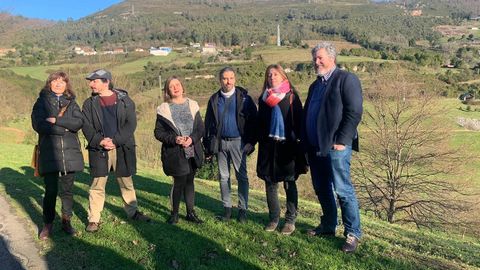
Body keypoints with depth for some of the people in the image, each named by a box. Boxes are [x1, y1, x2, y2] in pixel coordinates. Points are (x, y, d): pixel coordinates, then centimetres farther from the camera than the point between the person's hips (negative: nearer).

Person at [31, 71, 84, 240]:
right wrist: (66, 127, -10)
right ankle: (48, 224, 16)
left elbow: (78, 123, -6)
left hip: (70, 153, 2)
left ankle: (66, 221, 22)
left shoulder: (71, 103, 12)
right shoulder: (42, 102, 6)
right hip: (49, 153, -2)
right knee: (50, 190, 1)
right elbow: (38, 124, -11)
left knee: (67, 190, 9)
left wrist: (56, 120, -14)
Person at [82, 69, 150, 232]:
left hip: (122, 148, 0)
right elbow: (86, 127, 0)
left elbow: (131, 123, -7)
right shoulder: (89, 103, 7)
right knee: (97, 185, 2)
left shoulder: (124, 100, 2)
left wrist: (115, 140, -16)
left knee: (127, 183, 12)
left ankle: (133, 212, 28)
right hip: (99, 150, 1)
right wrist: (100, 141, -16)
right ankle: (93, 219, 13)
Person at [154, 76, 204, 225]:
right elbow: (158, 132, -2)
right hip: (175, 153, -3)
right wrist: (174, 139, -18)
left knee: (189, 181, 13)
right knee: (179, 182, 0)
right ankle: (174, 213, 21)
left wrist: (192, 138, -14)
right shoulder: (164, 109, -1)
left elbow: (201, 128, 5)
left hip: (192, 151, 3)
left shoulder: (192, 105, 6)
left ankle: (191, 212, 26)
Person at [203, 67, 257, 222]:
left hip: (238, 142, -3)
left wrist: (251, 142, -11)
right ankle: (227, 208, 21)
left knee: (242, 176, 2)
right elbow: (208, 123, 10)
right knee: (223, 177, 10)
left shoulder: (244, 98, -3)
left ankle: (243, 209, 13)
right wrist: (208, 146, 5)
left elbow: (253, 121, -5)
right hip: (220, 142, 3)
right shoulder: (214, 99, 8)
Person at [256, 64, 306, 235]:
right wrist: (261, 141, 11)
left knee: (289, 184, 3)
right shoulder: (264, 97, 11)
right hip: (269, 146, 4)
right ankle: (273, 218, 21)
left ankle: (290, 220, 14)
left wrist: (298, 141, -11)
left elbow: (298, 119, -5)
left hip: (287, 145, -4)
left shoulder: (291, 96, -1)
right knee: (270, 183, 8)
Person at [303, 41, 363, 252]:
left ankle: (353, 233, 10)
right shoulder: (315, 85, 20)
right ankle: (328, 225, 31)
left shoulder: (346, 79, -5)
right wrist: (306, 141, 12)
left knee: (342, 190, -4)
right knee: (321, 189, 15)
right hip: (315, 147, 8)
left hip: (336, 146, -8)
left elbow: (354, 112, -13)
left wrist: (341, 141, -18)